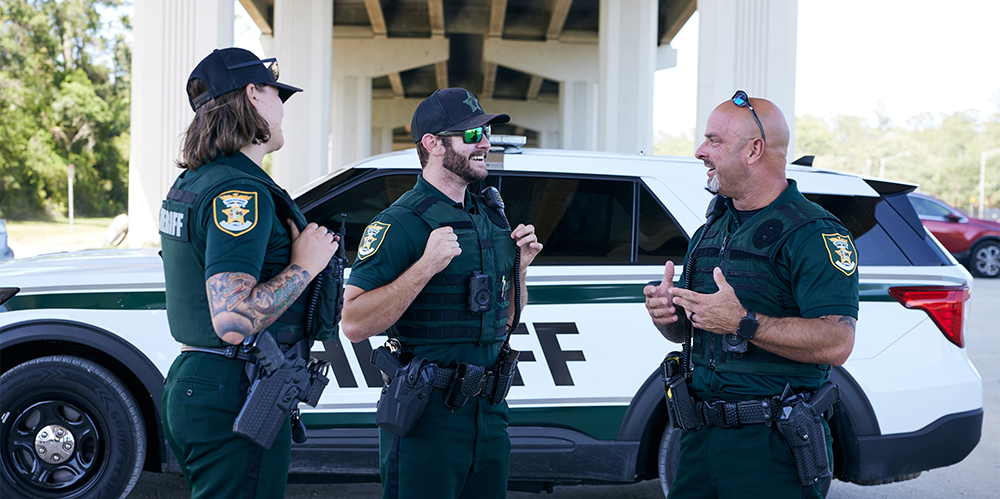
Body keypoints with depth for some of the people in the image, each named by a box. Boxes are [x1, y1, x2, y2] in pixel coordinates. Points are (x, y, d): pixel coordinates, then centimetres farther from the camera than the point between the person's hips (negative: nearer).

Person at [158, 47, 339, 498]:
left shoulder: (189, 183, 13)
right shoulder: (241, 192, -18)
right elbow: (233, 320, -27)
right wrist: (304, 266, -15)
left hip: (190, 382, 10)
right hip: (235, 399, -10)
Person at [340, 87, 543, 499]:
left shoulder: (492, 218, 13)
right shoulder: (402, 223, -11)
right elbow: (354, 324, -19)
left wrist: (518, 268, 5)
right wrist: (426, 266, -24)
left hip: (488, 410, 7)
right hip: (427, 414, -7)